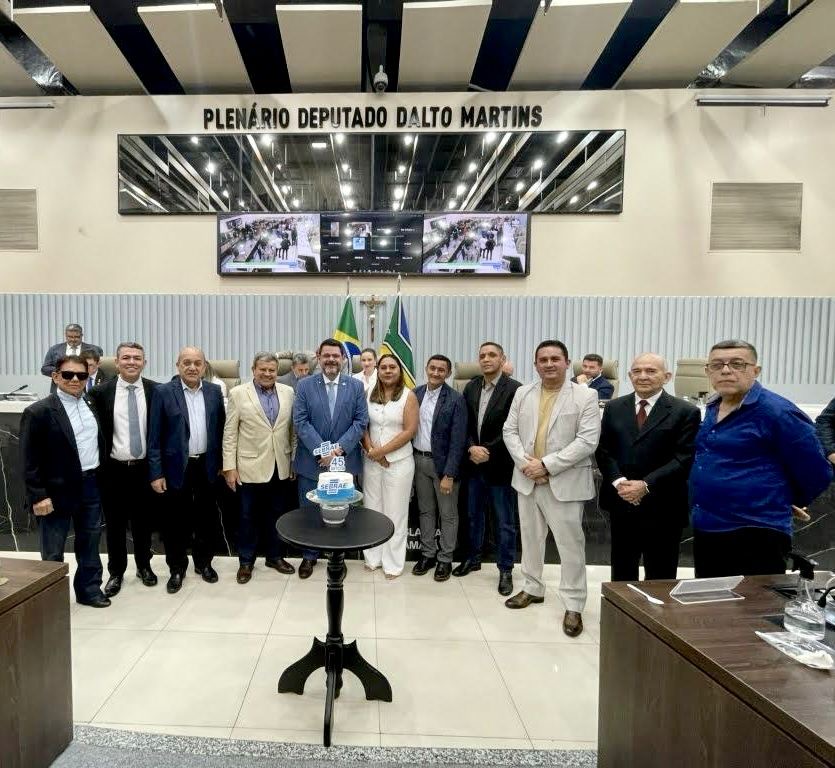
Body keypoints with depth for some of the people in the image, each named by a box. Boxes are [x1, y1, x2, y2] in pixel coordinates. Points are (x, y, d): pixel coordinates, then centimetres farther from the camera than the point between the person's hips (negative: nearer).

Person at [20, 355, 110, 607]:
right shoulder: (38, 412, -10)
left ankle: (89, 589, 30)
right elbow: (30, 460, -11)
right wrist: (38, 496, -14)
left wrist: (101, 479, 8)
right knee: (53, 550, 8)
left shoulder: (92, 406, 8)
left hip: (92, 486, 6)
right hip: (58, 490, -5)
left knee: (90, 541, 16)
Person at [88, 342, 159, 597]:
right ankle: (116, 572, 30)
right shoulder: (100, 392, -6)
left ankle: (144, 566, 35)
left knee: (144, 521, 15)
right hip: (113, 470, 0)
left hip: (145, 468, 1)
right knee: (114, 524, 11)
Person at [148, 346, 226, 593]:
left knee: (206, 517, 13)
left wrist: (221, 463, 5)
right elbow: (154, 436, -6)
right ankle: (177, 569, 25)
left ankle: (204, 562, 31)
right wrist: (156, 472, -9)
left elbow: (220, 429, 7)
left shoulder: (214, 391, 3)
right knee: (176, 521, 8)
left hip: (207, 466, 3)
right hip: (176, 467, -2)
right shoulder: (163, 392, -6)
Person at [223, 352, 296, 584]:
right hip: (250, 467, -2)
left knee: (276, 515, 15)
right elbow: (229, 433, -4)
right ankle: (246, 561, 27)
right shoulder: (238, 393, -4)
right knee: (249, 517, 11)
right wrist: (229, 467, -8)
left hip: (280, 467, 3)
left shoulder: (288, 392, 4)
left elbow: (293, 428, 7)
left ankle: (275, 556, 31)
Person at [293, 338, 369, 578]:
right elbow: (300, 422, -6)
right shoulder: (305, 385, 1)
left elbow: (361, 421, -2)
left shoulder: (356, 386, 3)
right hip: (311, 461, 0)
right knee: (309, 511, 10)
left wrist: (339, 448, -14)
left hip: (345, 461, 0)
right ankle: (309, 556, 29)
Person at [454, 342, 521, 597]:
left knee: (504, 522, 7)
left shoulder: (514, 389, -13)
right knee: (474, 515, 19)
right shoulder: (471, 387, 5)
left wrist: (487, 451, -15)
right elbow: (465, 424, 6)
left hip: (500, 466, -5)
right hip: (474, 464, 5)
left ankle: (505, 570, 23)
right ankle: (473, 558, 37)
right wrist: (471, 448, -10)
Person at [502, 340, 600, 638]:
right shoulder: (523, 393, 7)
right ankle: (532, 588, 35)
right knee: (530, 537, 17)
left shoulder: (586, 396, -7)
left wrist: (547, 465, -19)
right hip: (528, 479, 5)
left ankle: (573, 605, 17)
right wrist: (524, 462, -12)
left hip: (565, 483, -4)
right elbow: (510, 431, 5)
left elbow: (587, 441, -14)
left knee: (570, 544, 3)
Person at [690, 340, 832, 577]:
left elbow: (817, 473, -10)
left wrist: (781, 502, 4)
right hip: (705, 532, 8)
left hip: (755, 538, -7)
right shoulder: (712, 409, 8)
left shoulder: (776, 411, -14)